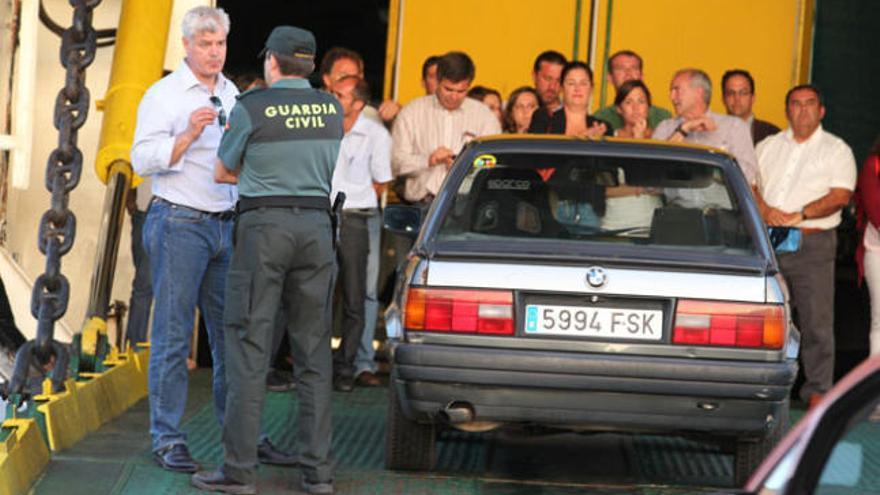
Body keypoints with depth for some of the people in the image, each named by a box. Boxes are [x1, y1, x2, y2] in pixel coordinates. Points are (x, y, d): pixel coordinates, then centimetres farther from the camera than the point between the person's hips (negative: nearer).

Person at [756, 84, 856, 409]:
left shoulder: (836, 150, 7)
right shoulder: (768, 147, 18)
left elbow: (840, 196, -5)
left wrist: (799, 215, -16)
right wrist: (765, 210, -10)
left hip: (813, 242, -3)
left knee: (816, 320, -7)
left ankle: (817, 390, -2)